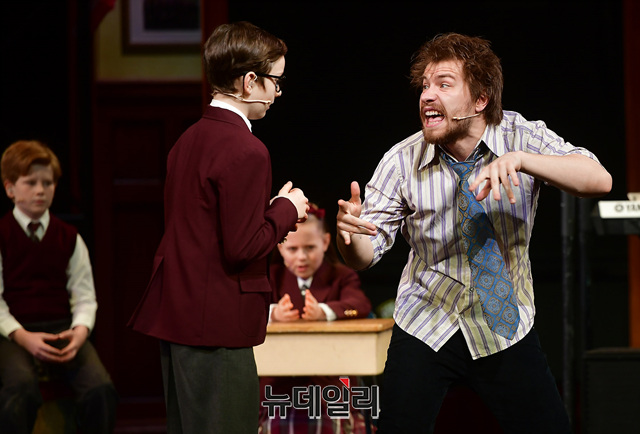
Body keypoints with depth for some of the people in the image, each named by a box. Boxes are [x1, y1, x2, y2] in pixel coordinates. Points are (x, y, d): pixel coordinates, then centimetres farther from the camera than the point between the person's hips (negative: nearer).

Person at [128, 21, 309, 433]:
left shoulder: (189, 139, 13)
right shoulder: (246, 152, -16)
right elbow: (242, 249, -19)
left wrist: (272, 211, 14)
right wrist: (286, 210, -4)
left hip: (174, 314, 10)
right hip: (216, 325, -10)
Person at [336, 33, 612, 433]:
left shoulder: (521, 137, -11)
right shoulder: (402, 163, -10)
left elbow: (599, 181, -25)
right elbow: (363, 256, -6)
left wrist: (518, 159, -39)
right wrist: (350, 228, -31)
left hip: (507, 329, 0)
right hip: (426, 328, 0)